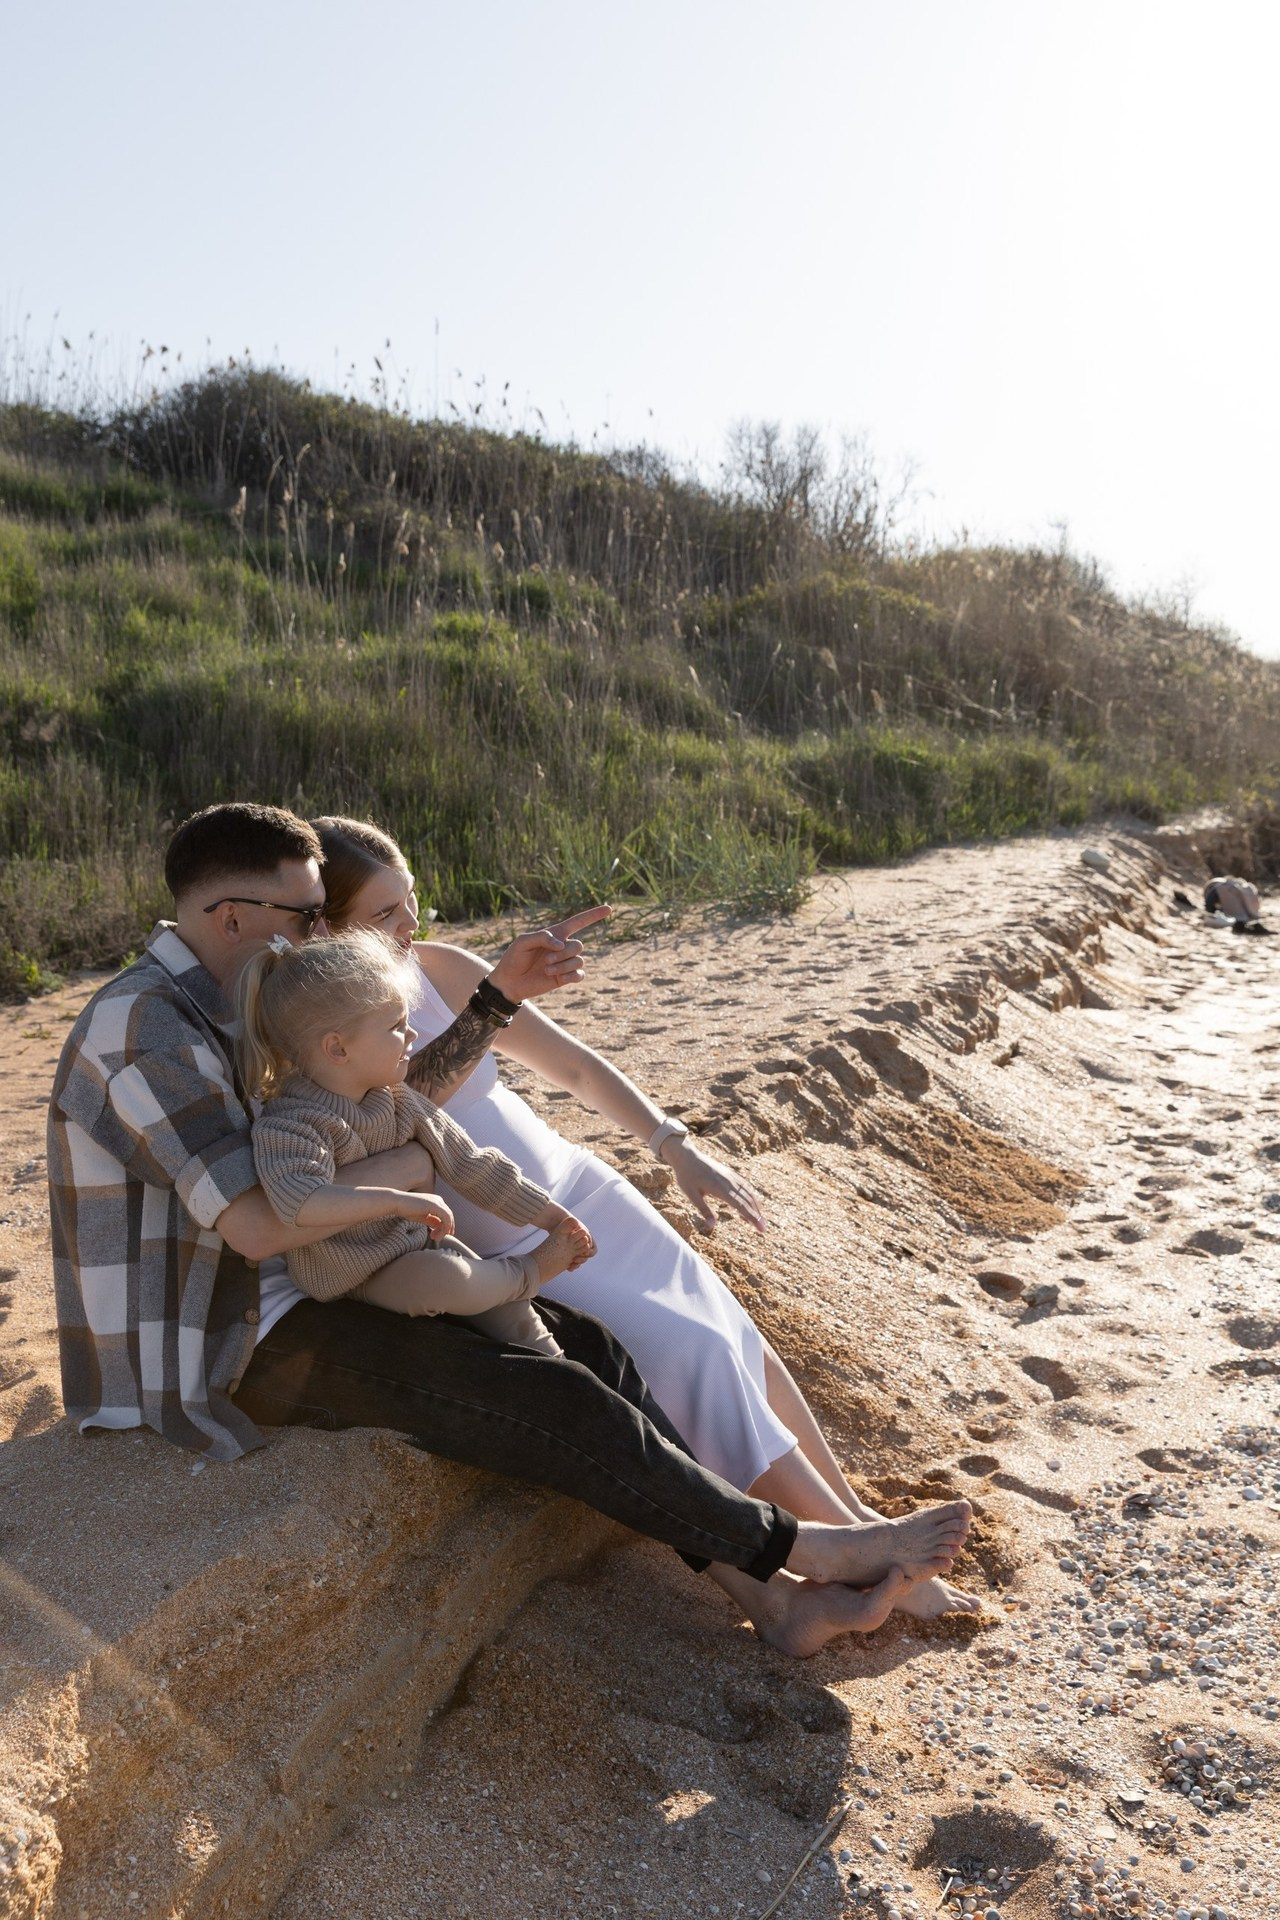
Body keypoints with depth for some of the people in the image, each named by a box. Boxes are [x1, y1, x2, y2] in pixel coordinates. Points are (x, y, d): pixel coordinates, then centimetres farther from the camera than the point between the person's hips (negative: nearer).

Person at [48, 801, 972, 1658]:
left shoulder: (228, 1011, 10)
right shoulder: (143, 1025, -21)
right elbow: (257, 1222, -29)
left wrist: (501, 995, 2)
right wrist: (418, 1161, -15)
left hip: (287, 1300, 9)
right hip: (227, 1351, -9)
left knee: (581, 1344, -3)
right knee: (553, 1402, -18)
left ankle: (774, 1597, -1)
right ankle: (794, 1547, 1)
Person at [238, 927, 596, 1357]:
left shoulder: (398, 1101, -2)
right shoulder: (288, 1124, -25)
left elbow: (470, 1165, 4)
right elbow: (299, 1201, -45)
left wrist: (551, 1216, 5)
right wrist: (398, 1200, -50)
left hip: (418, 1243, 7)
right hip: (350, 1277, -7)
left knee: (512, 1316, -6)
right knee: (447, 1278, -29)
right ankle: (527, 1272, -2)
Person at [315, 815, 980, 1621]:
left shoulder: (441, 968, -2)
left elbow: (575, 1065, 3)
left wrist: (677, 1147, -4)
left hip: (580, 1191, 5)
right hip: (509, 1259, -5)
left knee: (731, 1333, -3)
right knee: (690, 1351, -15)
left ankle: (851, 1505, 16)